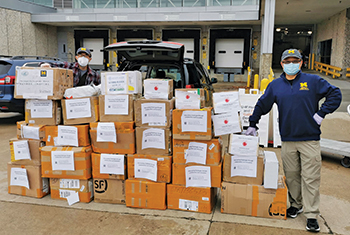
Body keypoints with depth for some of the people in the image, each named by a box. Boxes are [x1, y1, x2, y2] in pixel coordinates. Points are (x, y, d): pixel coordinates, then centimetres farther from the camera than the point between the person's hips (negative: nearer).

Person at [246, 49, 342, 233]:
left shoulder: (313, 81, 1)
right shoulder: (275, 85, 8)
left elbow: (335, 94, 5)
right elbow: (261, 105, 16)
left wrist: (321, 114, -3)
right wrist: (252, 125, 16)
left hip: (310, 140, -2)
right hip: (288, 140, 3)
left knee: (310, 178, -1)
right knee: (291, 176, 11)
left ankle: (311, 215, 9)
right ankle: (296, 204, 30)